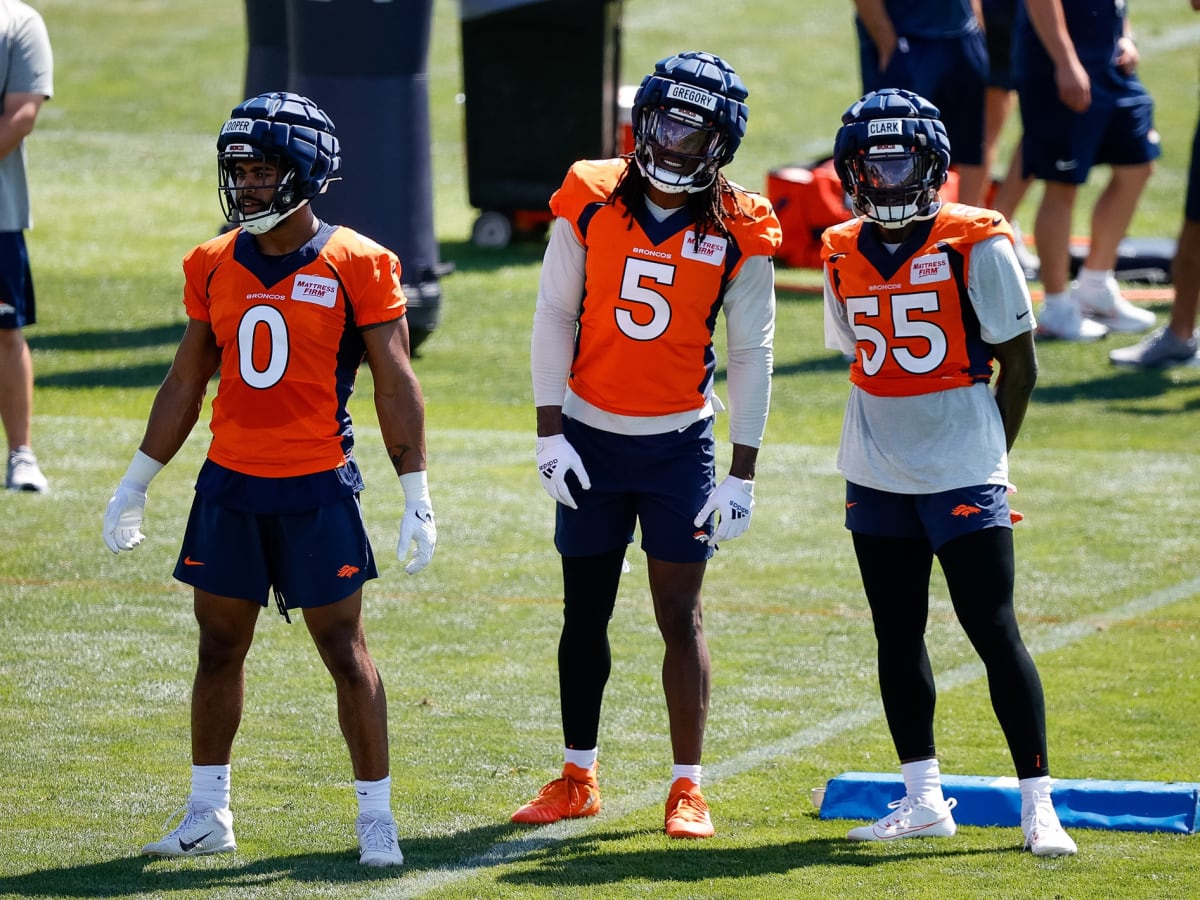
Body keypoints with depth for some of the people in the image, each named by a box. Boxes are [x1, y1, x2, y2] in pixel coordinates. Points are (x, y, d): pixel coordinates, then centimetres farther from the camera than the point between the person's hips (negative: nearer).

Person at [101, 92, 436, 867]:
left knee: (345, 651, -1)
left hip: (318, 488, -4)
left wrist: (417, 497, -10)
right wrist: (136, 484, 16)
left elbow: (396, 386, -6)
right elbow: (186, 384, 14)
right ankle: (208, 813, 20)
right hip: (229, 483, 5)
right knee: (220, 648, 10)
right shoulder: (214, 266, 6)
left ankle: (376, 815, 7)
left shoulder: (356, 267, -8)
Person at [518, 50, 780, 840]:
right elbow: (554, 319, -1)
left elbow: (751, 355, -2)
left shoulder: (737, 234, -8)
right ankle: (578, 779, 21)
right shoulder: (590, 203, -6)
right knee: (586, 616, 10)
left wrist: (742, 474, -5)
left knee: (681, 617, -2)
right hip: (591, 439, 2)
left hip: (680, 445, -2)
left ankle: (688, 788, 3)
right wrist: (550, 435, -5)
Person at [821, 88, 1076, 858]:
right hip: (876, 476, 5)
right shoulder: (845, 255, 6)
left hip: (962, 475, -5)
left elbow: (1020, 364, -4)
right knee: (897, 637, 9)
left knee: (995, 633, -7)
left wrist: (987, 457, -2)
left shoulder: (976, 246, -9)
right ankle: (924, 799, 18)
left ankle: (1039, 805, -4)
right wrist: (888, 445, 9)